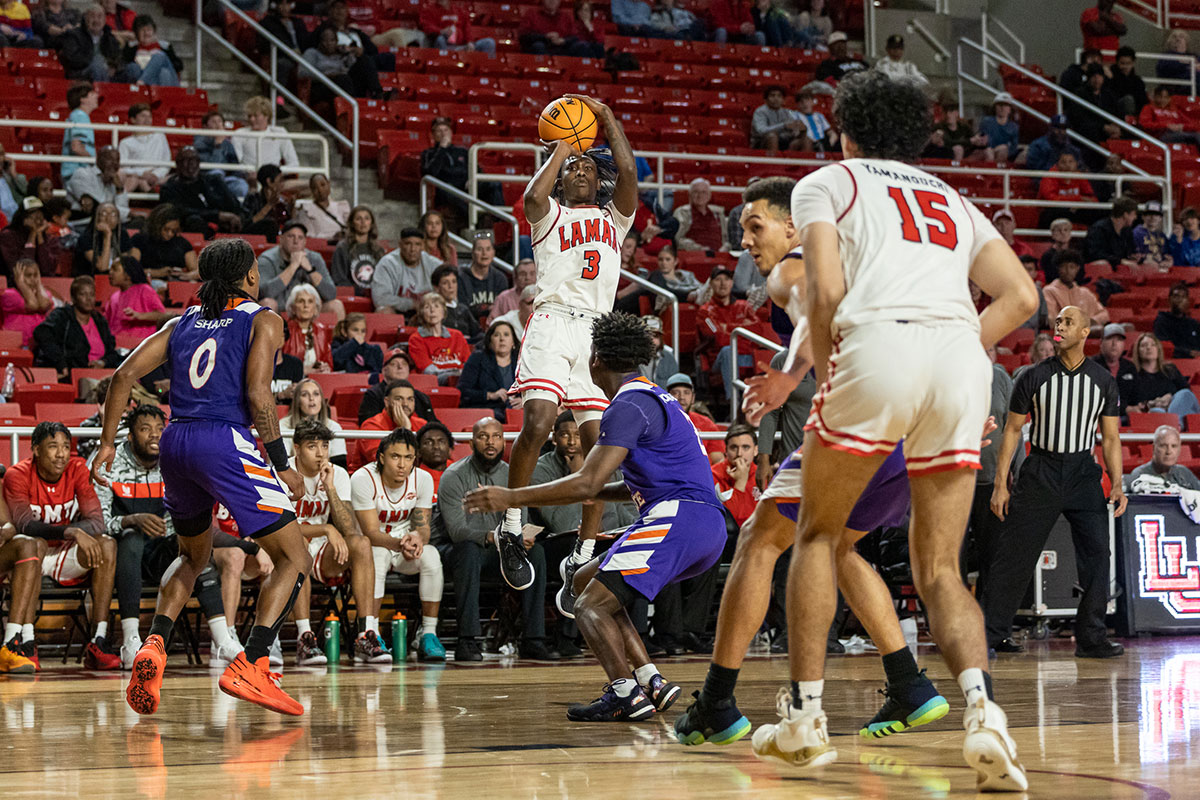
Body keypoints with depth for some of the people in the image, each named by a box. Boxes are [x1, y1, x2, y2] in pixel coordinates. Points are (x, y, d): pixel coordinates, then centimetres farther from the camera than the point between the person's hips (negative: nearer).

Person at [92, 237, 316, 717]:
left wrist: (107, 443, 14)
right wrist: (282, 465, -4)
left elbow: (124, 375, 11)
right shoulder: (262, 320, 5)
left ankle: (153, 646, 5)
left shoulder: (183, 323, 20)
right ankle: (249, 667, -15)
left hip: (175, 442, 6)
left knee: (194, 557, 29)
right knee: (295, 560, 2)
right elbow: (257, 394, -8)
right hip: (225, 441, -6)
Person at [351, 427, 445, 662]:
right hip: (370, 546, -3)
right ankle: (368, 636, -41)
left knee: (431, 555, -28)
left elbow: (423, 526, -7)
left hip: (405, 547, 3)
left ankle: (429, 634, -21)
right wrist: (399, 544, -44)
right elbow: (371, 533, -24)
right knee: (378, 554, -37)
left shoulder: (423, 479, -9)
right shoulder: (363, 479, -21)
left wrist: (418, 538, -33)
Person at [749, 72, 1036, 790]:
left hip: (880, 342, -3)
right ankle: (983, 710, -15)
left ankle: (805, 717, 15)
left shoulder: (826, 183, 20)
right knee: (940, 570, 10)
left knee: (819, 535, 18)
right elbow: (1020, 296, 18)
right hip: (962, 355, 4)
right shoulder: (954, 201, 33)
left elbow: (825, 291, 4)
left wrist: (824, 380, 16)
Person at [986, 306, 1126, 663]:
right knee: (1015, 554, -4)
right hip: (1041, 470, -2)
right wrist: (1001, 484, -1)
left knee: (1097, 551, -8)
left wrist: (1117, 485, -4)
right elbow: (1012, 430, 4)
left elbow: (1110, 438, 8)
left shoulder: (1103, 382, 5)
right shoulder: (1034, 378, 0)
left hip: (1083, 472, 2)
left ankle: (1091, 637, -1)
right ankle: (990, 631, 4)